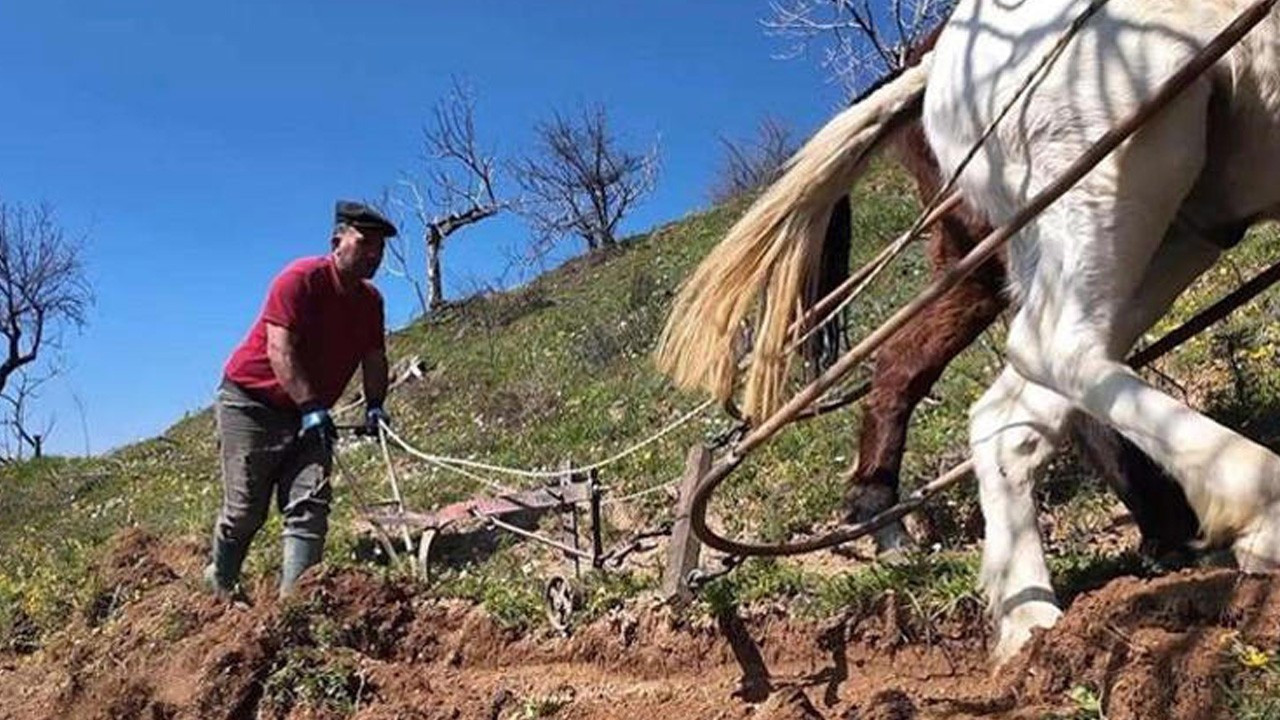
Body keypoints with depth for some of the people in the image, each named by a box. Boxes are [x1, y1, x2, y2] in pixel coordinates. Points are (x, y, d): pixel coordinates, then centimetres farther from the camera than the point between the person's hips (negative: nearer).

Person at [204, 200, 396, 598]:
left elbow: (374, 357, 9)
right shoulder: (301, 279, -19)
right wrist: (311, 407, -32)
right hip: (250, 401, -6)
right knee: (245, 511, 1)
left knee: (310, 504, -7)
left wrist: (375, 405, -8)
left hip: (309, 414, 6)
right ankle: (219, 589, 26)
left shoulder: (370, 300, 4)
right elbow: (280, 350, -26)